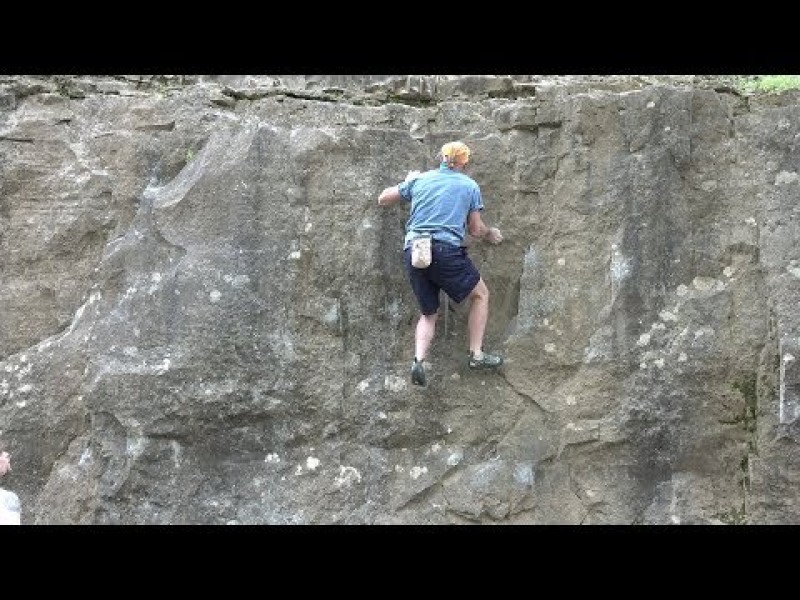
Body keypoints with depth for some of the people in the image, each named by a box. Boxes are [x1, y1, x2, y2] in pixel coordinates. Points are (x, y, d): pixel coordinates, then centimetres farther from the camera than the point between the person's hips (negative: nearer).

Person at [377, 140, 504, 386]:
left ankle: (418, 360, -6)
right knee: (480, 295, 18)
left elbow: (382, 199, 24)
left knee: (428, 314, 17)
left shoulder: (419, 179, 16)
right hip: (446, 252, -4)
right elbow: (476, 230, 12)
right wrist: (490, 235, 34)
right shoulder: (470, 186, 9)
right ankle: (477, 355, 12)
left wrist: (406, 182, 40)